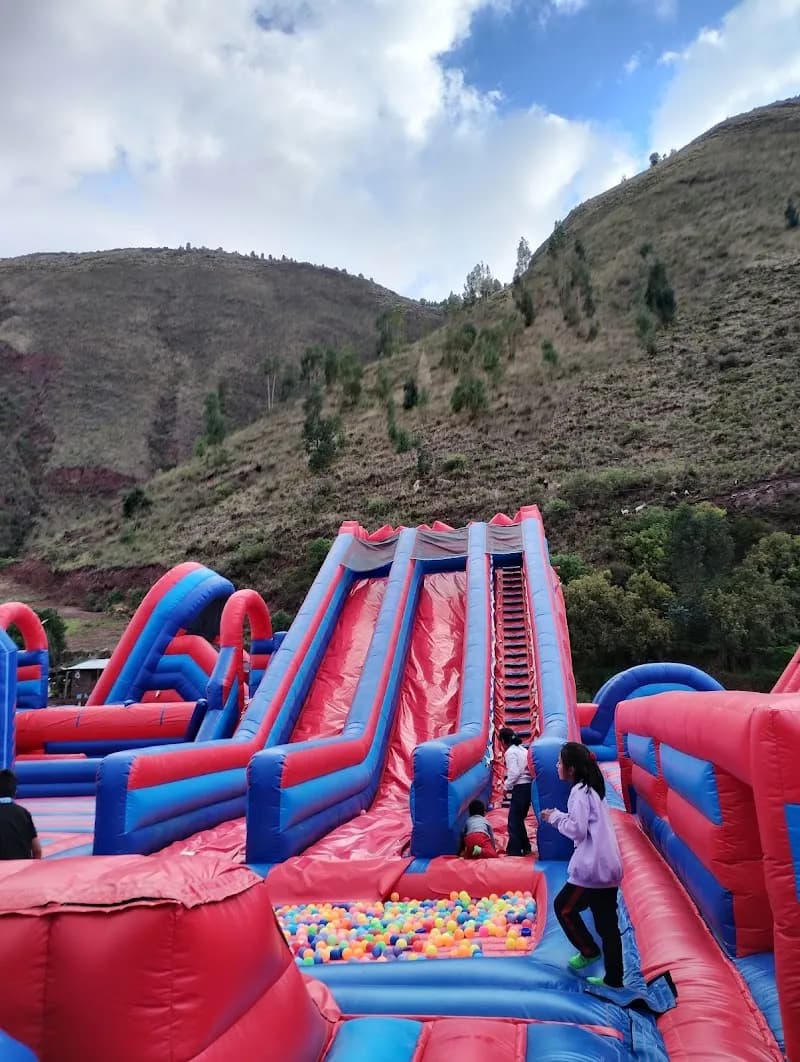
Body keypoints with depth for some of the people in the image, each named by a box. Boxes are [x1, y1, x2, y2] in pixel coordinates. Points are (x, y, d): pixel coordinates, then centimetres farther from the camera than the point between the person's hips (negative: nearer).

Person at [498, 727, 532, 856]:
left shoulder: (510, 752, -9)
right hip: (528, 786, 9)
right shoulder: (522, 749, 16)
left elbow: (514, 772, -19)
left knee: (514, 820, -3)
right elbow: (529, 768, 14)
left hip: (520, 788, -9)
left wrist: (507, 787, -5)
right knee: (518, 819, 20)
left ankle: (514, 851, -2)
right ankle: (524, 847, 28)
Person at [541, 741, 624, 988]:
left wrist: (555, 817, -5)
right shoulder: (592, 789, 15)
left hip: (592, 868, -9)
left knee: (563, 907, 10)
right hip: (609, 868, 9)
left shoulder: (580, 792, -14)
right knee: (607, 924, 12)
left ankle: (588, 950, 19)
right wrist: (559, 816, 9)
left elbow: (577, 830, -19)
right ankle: (613, 979, 16)